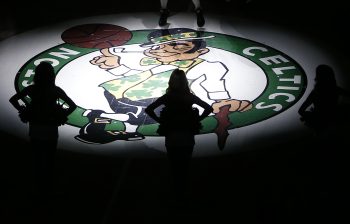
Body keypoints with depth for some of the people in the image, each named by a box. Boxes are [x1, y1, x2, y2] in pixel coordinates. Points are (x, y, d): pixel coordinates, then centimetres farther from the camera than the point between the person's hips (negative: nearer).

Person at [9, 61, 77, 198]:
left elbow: (13, 99, -8)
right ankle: (47, 187, 19)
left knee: (37, 159, 15)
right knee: (49, 160, 13)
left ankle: (38, 187, 22)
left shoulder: (32, 89, -8)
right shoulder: (56, 90, -12)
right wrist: (62, 116, -4)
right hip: (51, 130, -1)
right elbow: (73, 106, -14)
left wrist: (23, 111, -2)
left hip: (35, 129, 2)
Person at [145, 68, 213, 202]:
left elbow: (148, 110, -11)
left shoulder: (166, 98, -7)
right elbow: (209, 108, -6)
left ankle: (177, 190, 17)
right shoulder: (190, 97, -5)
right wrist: (197, 120, 0)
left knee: (174, 166, 13)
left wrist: (160, 121, -3)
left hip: (171, 137, -1)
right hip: (187, 137, 1)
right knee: (185, 165, 16)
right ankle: (183, 190, 21)